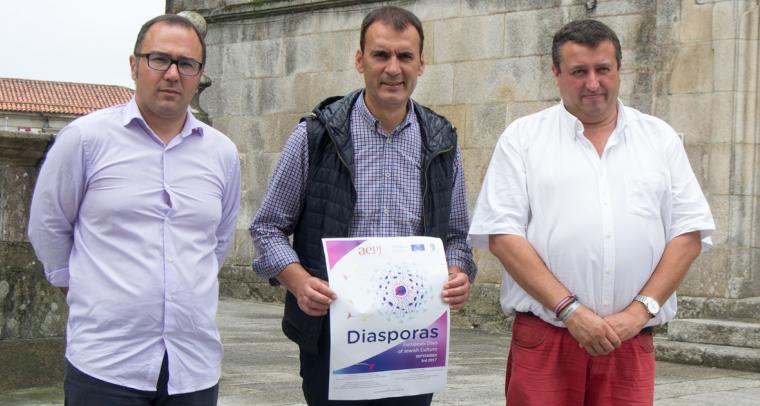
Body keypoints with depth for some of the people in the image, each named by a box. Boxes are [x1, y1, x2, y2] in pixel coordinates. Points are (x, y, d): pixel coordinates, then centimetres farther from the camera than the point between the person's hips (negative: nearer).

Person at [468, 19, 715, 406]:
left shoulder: (660, 138, 11)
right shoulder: (522, 137, 4)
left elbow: (689, 233, 7)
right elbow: (502, 235, -4)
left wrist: (640, 309, -5)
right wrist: (570, 310, -11)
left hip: (631, 342, 2)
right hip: (543, 340, -2)